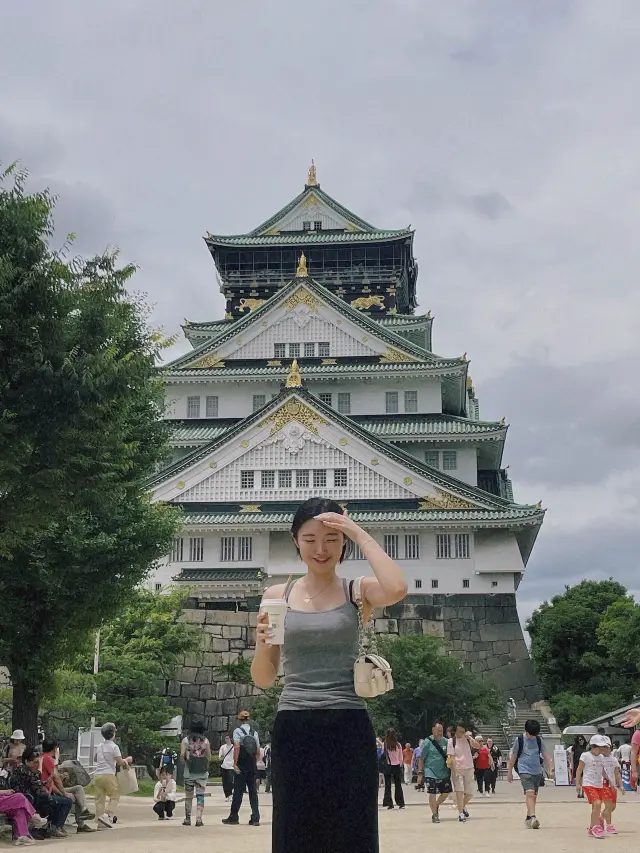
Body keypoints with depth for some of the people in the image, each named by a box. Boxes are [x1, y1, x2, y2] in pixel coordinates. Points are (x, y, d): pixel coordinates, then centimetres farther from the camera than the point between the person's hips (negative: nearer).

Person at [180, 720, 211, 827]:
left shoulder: (185, 740, 0)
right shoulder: (206, 741, 2)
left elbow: (182, 755, -9)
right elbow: (209, 757, 0)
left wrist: (185, 760, 11)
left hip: (189, 772, 0)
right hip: (202, 772, 0)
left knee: (188, 796, 11)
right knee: (200, 795, 1)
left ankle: (187, 819, 17)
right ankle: (198, 818, -10)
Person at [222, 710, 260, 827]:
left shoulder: (237, 731, -6)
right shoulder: (254, 732, 8)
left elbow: (237, 747, -18)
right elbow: (258, 751, 6)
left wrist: (235, 764, -16)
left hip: (241, 765, -4)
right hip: (252, 765, 4)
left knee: (238, 791, 1)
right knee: (253, 791, 5)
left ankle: (233, 817, 7)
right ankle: (255, 818, 2)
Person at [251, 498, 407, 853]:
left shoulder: (358, 592, 3)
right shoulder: (277, 596, 8)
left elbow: (396, 589, -22)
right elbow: (263, 679, 9)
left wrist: (360, 534, -11)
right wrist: (263, 644, -12)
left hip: (348, 730, -2)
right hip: (293, 732, 2)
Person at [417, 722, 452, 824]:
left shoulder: (445, 741, 5)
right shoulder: (427, 742, -6)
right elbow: (421, 759, -4)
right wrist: (420, 773, -8)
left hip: (444, 772, 4)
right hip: (431, 773, -4)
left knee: (446, 792, 7)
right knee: (433, 793, -6)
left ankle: (436, 805, 34)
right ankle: (434, 815, 8)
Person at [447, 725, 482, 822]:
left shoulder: (468, 740, 7)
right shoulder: (451, 741, -4)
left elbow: (478, 746, -8)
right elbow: (451, 757, -9)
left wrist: (469, 737, -15)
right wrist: (455, 770, -16)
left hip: (469, 769, 3)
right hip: (457, 769, -3)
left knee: (469, 793, 7)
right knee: (459, 791, -11)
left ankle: (463, 806, 35)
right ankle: (461, 813, -5)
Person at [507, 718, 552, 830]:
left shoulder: (539, 740, 8)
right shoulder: (519, 740, -2)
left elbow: (545, 755, 10)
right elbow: (513, 756, 5)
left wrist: (549, 770, 0)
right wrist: (509, 772, 8)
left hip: (537, 771, 4)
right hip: (524, 771, -4)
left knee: (534, 796, 9)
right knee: (529, 793, -20)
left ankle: (529, 818, 21)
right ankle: (533, 817, -30)